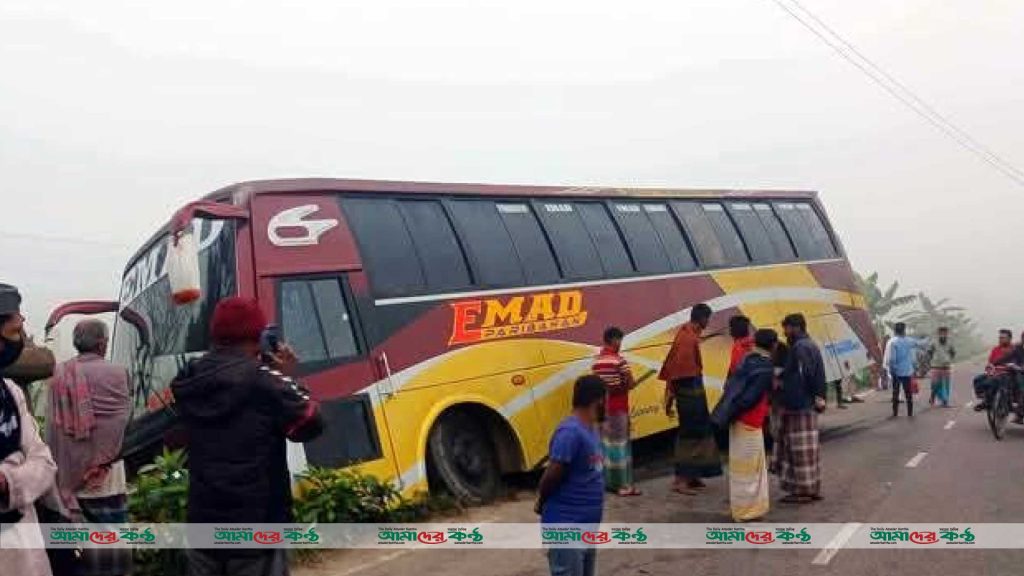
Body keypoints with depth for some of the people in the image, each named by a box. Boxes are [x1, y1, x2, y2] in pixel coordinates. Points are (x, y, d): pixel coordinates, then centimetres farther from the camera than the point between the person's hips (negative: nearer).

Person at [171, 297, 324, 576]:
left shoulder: (188, 381, 1)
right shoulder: (265, 381, -16)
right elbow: (312, 424, -10)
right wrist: (288, 377, 0)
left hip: (204, 526, 5)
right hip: (257, 530, -5)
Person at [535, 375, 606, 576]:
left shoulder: (589, 429, 7)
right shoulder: (570, 432, -24)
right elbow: (552, 475, -22)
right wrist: (541, 502, -4)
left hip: (586, 526, 9)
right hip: (566, 527, -9)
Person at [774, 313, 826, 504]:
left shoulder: (799, 347, -15)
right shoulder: (812, 346, 16)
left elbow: (800, 377, -23)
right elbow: (819, 376, 18)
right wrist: (818, 397, 16)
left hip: (798, 405, -10)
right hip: (809, 404, 10)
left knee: (800, 449, -4)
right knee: (809, 448, 13)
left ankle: (802, 490, 1)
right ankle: (812, 488, 19)